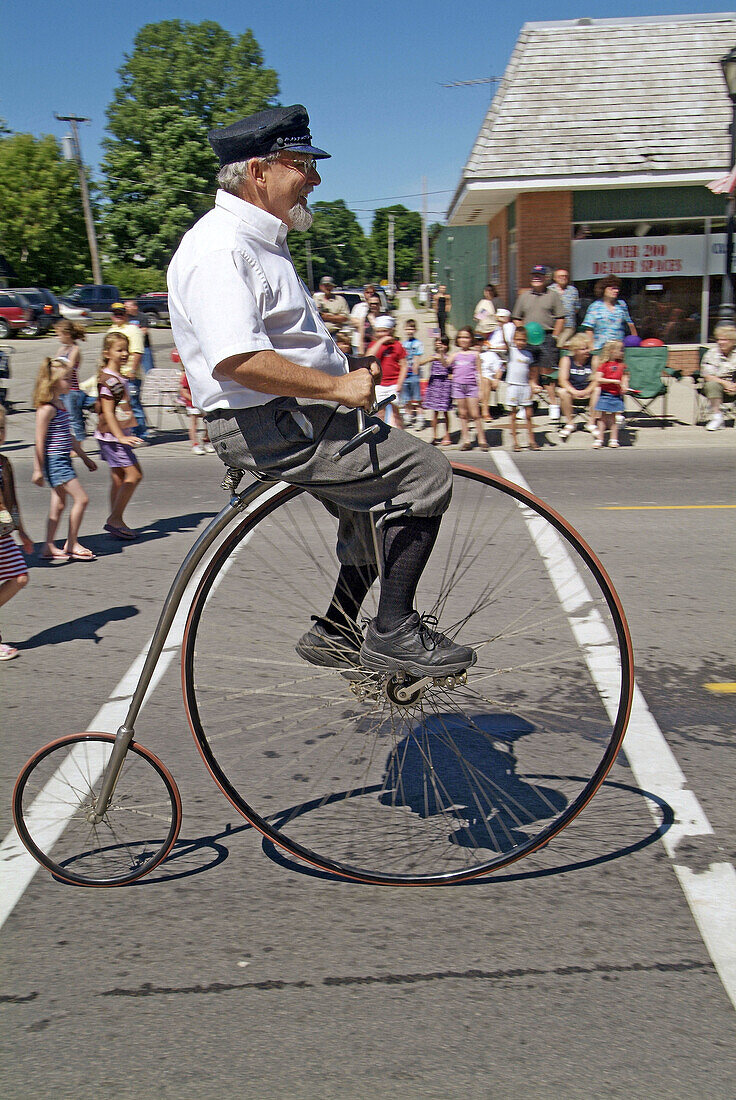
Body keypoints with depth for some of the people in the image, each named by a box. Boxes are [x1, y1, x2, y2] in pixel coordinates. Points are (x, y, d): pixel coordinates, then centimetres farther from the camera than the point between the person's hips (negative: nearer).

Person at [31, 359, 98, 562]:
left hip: (63, 459, 10)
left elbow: (68, 436, 23)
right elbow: (40, 441, -16)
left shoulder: (60, 403, 13)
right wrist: (38, 469, -16)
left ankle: (50, 548, 19)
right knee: (81, 499, -8)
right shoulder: (47, 408, -16)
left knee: (59, 504, 12)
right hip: (54, 461, -10)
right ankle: (71, 545, 2)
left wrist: (85, 457, 27)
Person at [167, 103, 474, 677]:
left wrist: (347, 366, 14)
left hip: (300, 414, 11)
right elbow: (237, 361, -30)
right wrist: (337, 386, -23)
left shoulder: (260, 240, 18)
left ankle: (337, 632, 29)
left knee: (382, 494, 22)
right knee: (424, 471, -15)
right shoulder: (220, 248, -17)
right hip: (271, 425, -11)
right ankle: (393, 633, -8)